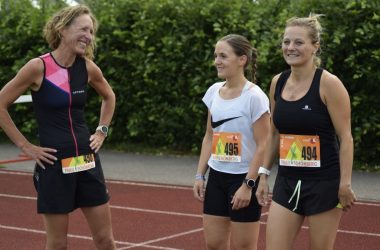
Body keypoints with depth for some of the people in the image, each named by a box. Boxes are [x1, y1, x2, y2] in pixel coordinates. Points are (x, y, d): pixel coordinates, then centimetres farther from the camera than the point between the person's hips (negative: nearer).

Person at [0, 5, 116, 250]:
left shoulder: (88, 67, 2)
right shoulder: (38, 67, -13)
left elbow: (109, 96, 22)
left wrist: (101, 132, 12)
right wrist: (25, 146, -7)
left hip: (87, 161, 5)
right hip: (53, 164, -5)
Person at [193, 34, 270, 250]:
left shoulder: (254, 96, -14)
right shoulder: (214, 91, 5)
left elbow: (262, 146, -15)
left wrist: (248, 185, -18)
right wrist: (200, 175, 9)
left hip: (244, 179, -6)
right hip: (216, 177, 7)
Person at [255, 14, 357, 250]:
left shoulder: (328, 83, -12)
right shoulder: (278, 82, 6)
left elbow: (345, 138, -12)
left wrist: (345, 184, -16)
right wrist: (264, 173, 13)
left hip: (323, 183, -5)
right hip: (287, 182, 5)